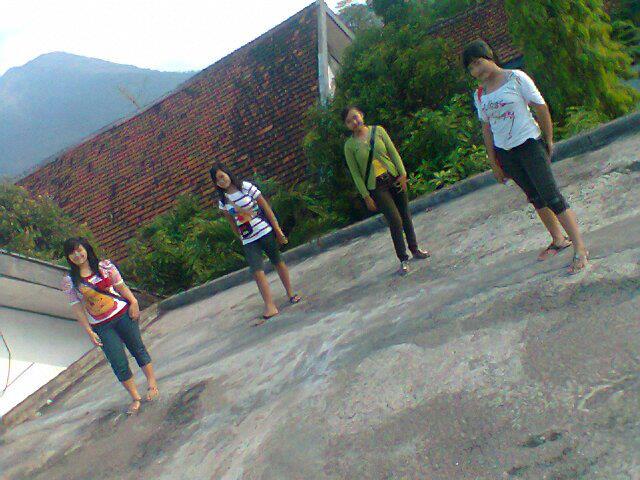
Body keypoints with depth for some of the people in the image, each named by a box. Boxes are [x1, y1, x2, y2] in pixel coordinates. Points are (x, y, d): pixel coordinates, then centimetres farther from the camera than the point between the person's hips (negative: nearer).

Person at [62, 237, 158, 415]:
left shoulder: (105, 266, -2)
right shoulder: (69, 281, -4)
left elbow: (121, 286, 3)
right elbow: (77, 308, -2)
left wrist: (133, 302, -10)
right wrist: (89, 331, -5)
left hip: (122, 313, 0)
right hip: (101, 327, 0)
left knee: (137, 348, 9)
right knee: (119, 364, 1)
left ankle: (152, 385, 25)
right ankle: (135, 398, 14)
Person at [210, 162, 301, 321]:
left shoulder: (246, 187, -8)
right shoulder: (222, 201, 2)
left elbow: (266, 208, -5)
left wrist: (278, 230, -6)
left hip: (265, 232, -2)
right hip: (248, 241, 2)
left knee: (278, 262, 12)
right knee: (257, 272, -10)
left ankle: (290, 293, 29)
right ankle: (270, 307, -9)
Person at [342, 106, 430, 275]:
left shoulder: (377, 130, 1)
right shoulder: (350, 145, -5)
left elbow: (393, 152, 3)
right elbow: (355, 173, -4)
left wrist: (402, 173, -6)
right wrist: (366, 196, -6)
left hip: (394, 178, 3)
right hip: (376, 187, -3)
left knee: (405, 215, 12)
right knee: (395, 220, -11)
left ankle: (414, 249, 31)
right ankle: (403, 260, 2)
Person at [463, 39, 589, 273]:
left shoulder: (516, 78, -9)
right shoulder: (479, 94, 7)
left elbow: (541, 108, -6)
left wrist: (549, 142, -3)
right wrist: (494, 163, 11)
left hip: (529, 143, -5)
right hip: (504, 152, 5)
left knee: (551, 196, -11)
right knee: (535, 197, 12)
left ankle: (580, 248, -6)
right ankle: (558, 239, 27)